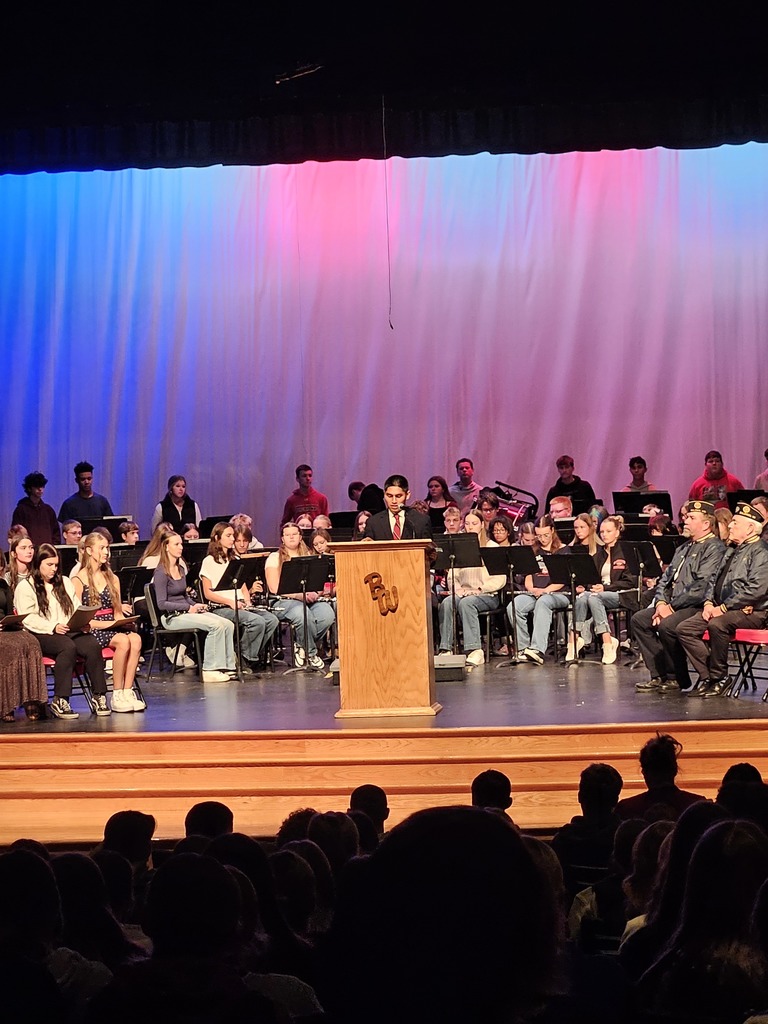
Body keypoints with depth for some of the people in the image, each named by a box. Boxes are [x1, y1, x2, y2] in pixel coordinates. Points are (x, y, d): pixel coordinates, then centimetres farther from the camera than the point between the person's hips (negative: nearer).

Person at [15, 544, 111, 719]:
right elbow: (28, 619, -7)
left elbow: (77, 608, 19)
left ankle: (99, 696, -25)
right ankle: (59, 701, -36)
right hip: (41, 635, -5)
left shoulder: (65, 582, 25)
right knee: (68, 647, -37)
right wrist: (53, 627, -21)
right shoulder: (25, 587, 5)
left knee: (93, 645, -28)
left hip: (71, 631, 5)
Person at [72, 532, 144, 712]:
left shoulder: (112, 579, 19)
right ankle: (117, 695, -26)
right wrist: (103, 624, -16)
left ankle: (128, 691, -29)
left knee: (135, 639, -29)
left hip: (113, 627, 5)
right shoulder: (78, 580, 0)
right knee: (123, 641, -34)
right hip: (91, 630, -5)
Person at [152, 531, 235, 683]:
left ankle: (227, 667, -9)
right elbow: (162, 604, -16)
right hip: (172, 617, -8)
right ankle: (209, 670, -23)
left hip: (186, 612, 8)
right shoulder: (161, 572, -11)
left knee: (228, 625, -11)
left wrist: (196, 605, 4)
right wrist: (189, 607, -16)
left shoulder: (180, 568, 15)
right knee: (215, 625, -26)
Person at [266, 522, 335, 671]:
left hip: (311, 600, 4)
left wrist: (315, 593, -11)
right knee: (303, 614, -39)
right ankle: (312, 654, -16)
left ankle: (301, 647, -11)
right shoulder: (275, 558, 9)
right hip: (284, 602, -4)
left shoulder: (309, 557, 22)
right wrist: (300, 595, -16)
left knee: (327, 614, -31)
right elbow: (274, 588, -4)